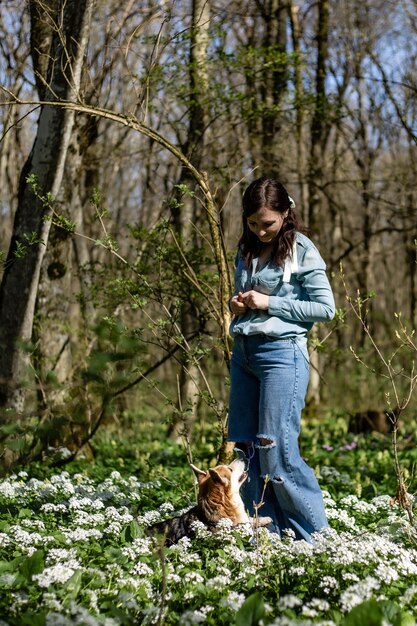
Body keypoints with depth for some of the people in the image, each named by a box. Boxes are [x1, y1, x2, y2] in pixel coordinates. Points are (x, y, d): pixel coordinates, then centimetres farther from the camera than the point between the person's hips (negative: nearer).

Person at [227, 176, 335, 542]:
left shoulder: (301, 251, -5)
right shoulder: (247, 250, 15)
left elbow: (326, 308, -7)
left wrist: (269, 304, -12)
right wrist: (238, 306, 5)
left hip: (282, 353, -7)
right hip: (243, 352, 8)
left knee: (277, 451, -10)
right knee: (243, 448, 5)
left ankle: (315, 541, 1)